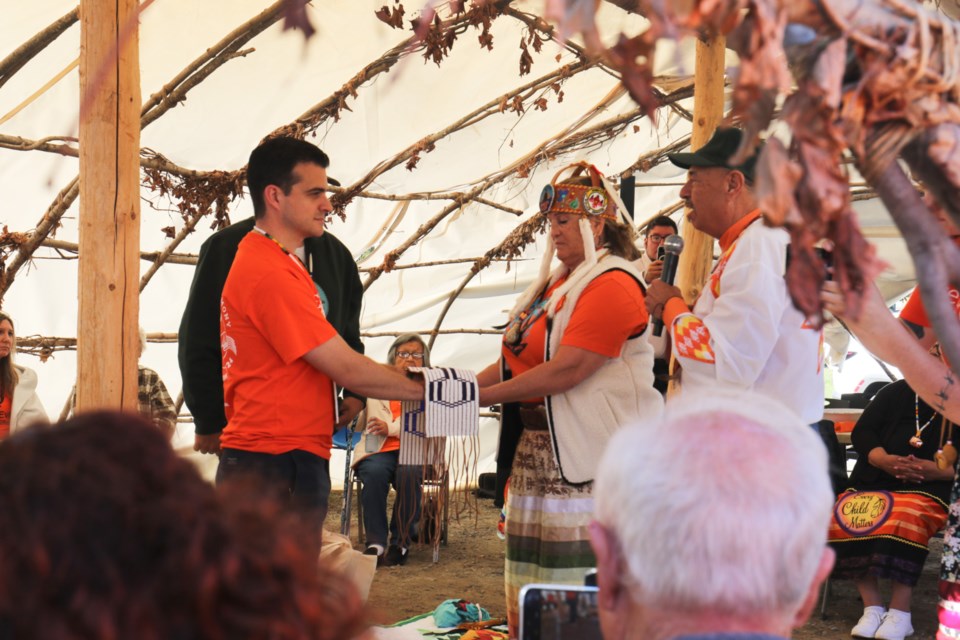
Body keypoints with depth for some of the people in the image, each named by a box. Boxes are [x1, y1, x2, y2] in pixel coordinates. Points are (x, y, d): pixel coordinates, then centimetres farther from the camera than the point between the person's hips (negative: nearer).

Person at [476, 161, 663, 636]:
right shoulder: (554, 283, 16)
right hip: (536, 446, 9)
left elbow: (566, 369, -20)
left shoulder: (612, 285, -11)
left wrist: (481, 396, -17)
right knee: (532, 591, 10)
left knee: (580, 589, -6)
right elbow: (514, 361, 16)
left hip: (587, 451, -9)